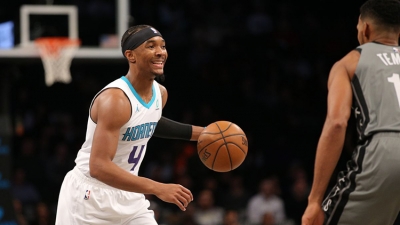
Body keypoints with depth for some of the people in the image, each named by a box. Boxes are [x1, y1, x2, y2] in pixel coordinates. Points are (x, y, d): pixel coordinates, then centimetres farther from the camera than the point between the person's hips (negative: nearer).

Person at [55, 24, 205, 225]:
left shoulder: (160, 93, 2)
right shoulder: (115, 100, -26)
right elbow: (99, 167, -34)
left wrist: (198, 133, 18)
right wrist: (158, 189, -37)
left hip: (127, 196, 8)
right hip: (90, 196, -8)